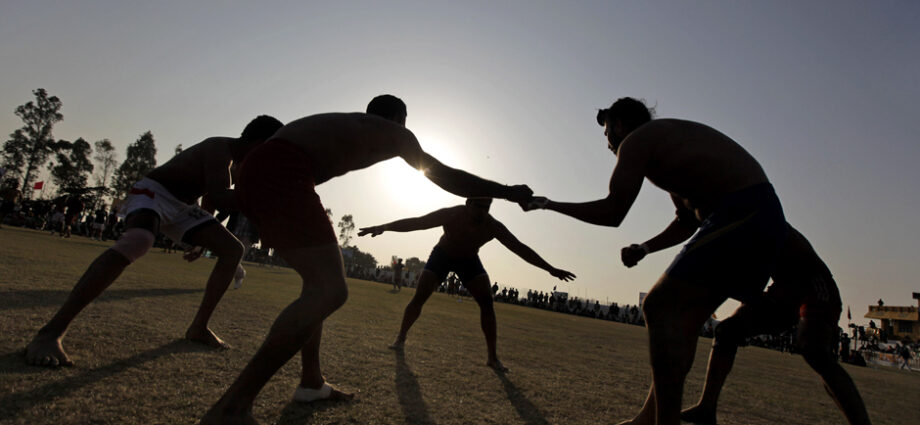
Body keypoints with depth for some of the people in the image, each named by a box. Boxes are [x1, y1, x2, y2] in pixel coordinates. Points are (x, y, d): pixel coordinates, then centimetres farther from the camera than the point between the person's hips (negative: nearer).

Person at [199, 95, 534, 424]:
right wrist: (507, 192, 24)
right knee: (330, 291, -16)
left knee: (321, 283, 19)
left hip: (255, 173, 10)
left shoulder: (346, 126, 34)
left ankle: (311, 382, 23)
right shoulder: (395, 133, 13)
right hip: (280, 173, -10)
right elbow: (446, 177, 14)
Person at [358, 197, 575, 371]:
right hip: (442, 255, -1)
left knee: (487, 302, -13)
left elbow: (520, 248, -21)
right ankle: (401, 338, 10)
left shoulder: (493, 226, -27)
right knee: (419, 297, -13)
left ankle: (492, 357, -5)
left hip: (469, 261, 2)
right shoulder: (451, 215, -32)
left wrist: (551, 269, -22)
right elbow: (415, 222, -32)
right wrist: (383, 227, -42)